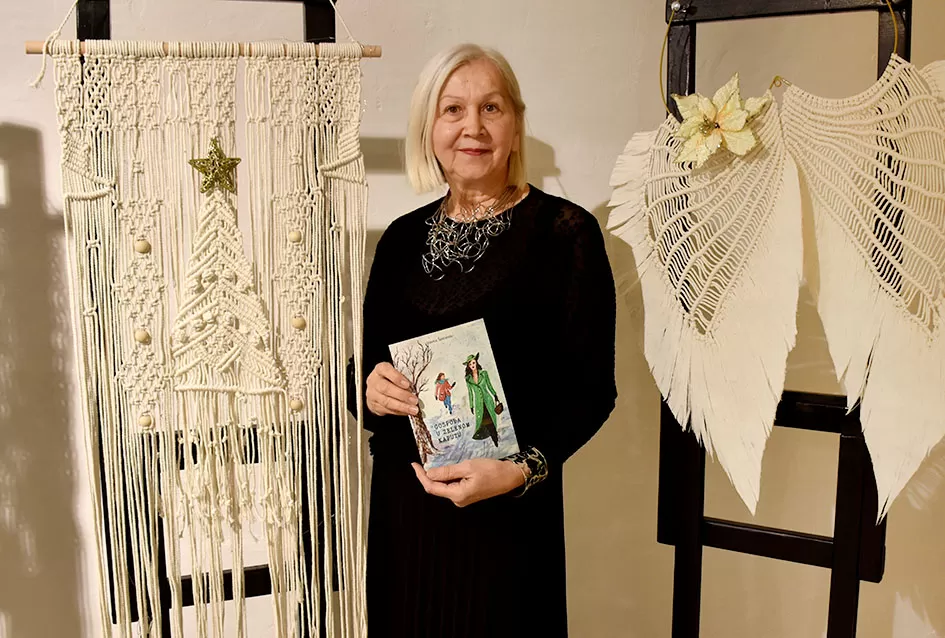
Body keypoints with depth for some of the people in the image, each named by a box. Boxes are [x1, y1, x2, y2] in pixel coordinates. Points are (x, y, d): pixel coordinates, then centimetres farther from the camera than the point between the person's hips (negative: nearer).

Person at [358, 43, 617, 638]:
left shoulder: (565, 231, -8)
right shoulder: (403, 237, 6)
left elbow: (591, 387, -9)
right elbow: (367, 362, 12)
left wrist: (523, 469, -22)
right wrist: (370, 389, -10)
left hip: (508, 513, -4)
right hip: (400, 505, 4)